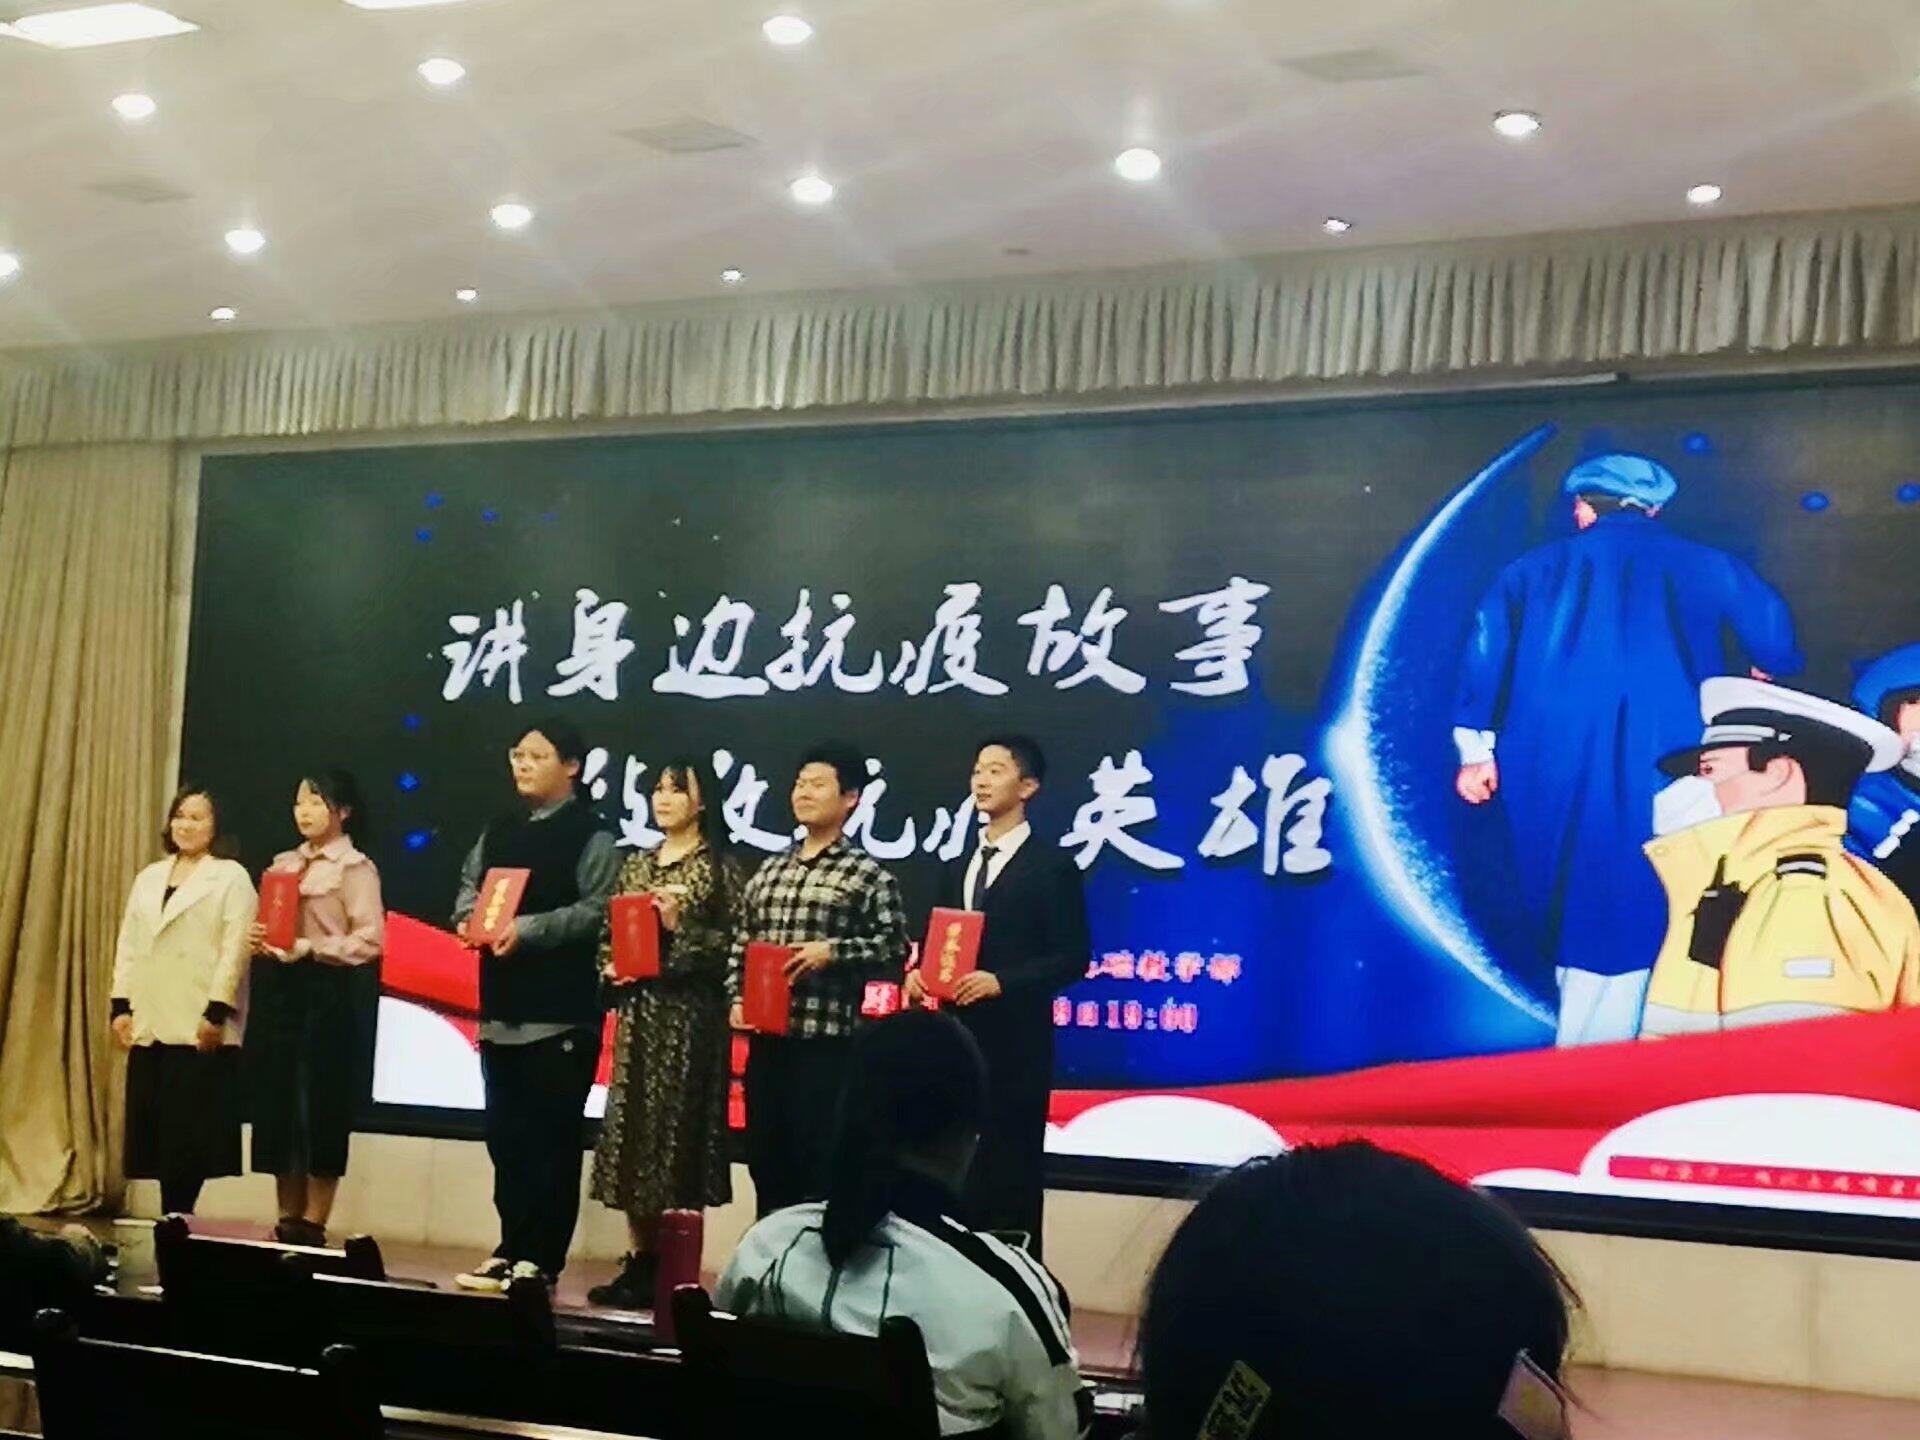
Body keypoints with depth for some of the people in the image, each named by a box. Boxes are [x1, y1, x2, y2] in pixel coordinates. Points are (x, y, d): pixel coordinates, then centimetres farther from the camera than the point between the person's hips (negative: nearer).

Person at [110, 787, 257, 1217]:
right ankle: (171, 1220, 8)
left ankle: (176, 1219, 1)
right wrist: (121, 1004, 5)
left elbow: (235, 949, -8)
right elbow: (128, 944, 16)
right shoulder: (149, 877, 19)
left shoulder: (231, 877, 1)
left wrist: (217, 1012, -16)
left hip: (199, 1025, -6)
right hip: (149, 1025, 6)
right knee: (154, 1129, 3)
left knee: (189, 1131, -6)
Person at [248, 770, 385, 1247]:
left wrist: (308, 948, -19)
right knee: (277, 1108, 7)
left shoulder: (355, 869, -5)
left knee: (321, 1110, -2)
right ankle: (287, 1222, 16)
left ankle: (313, 1228, 4)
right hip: (277, 990, 7)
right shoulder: (284, 863, 15)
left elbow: (370, 941, -13)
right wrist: (257, 937, 0)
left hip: (326, 993, -7)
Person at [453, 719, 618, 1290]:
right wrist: (469, 919, -5)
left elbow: (596, 910, -15)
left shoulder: (590, 833, -6)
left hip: (562, 1011, -7)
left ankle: (542, 1259, 4)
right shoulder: (499, 831, 16)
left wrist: (527, 931, -22)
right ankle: (511, 1249, 20)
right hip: (502, 1006, 7)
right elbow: (469, 886, 17)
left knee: (553, 1137, -1)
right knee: (505, 1135, 11)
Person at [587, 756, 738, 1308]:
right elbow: (609, 934, 17)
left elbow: (732, 946, -9)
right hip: (637, 1011, 6)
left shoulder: (717, 867, -3)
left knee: (679, 1131, -5)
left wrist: (680, 927, -19)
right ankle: (640, 1260, 13)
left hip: (690, 1015, -6)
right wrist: (610, 967, -2)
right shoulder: (636, 864, 15)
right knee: (631, 1128, 5)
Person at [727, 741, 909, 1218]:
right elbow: (740, 944, 16)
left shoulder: (867, 875, -1)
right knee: (764, 1157, 10)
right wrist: (736, 999, 3)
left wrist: (833, 951, -17)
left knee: (817, 1161, -2)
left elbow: (894, 947, -7)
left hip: (828, 1039, -5)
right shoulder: (769, 871, 14)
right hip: (766, 1038, 6)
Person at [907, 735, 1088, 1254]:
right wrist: (918, 972, -3)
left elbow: (1072, 957, -9)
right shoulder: (957, 868, 17)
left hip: (1015, 1042, -6)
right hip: (957, 1036, 6)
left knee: (1012, 1171, -2)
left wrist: (1001, 982, -20)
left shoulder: (1051, 867, -4)